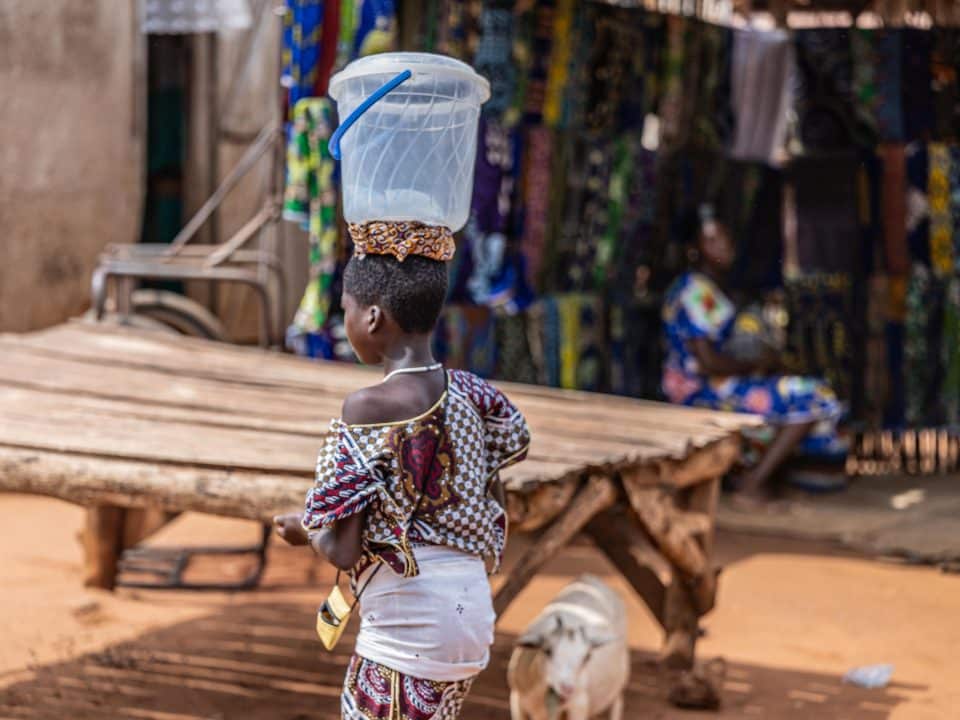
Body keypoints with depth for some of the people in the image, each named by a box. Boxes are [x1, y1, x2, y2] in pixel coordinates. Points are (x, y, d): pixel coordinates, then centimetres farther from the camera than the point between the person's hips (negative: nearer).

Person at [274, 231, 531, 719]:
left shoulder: (368, 408, -15)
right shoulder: (472, 396, 4)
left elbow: (343, 551, -14)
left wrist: (306, 530, 5)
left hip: (404, 631, -7)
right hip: (472, 617, 8)